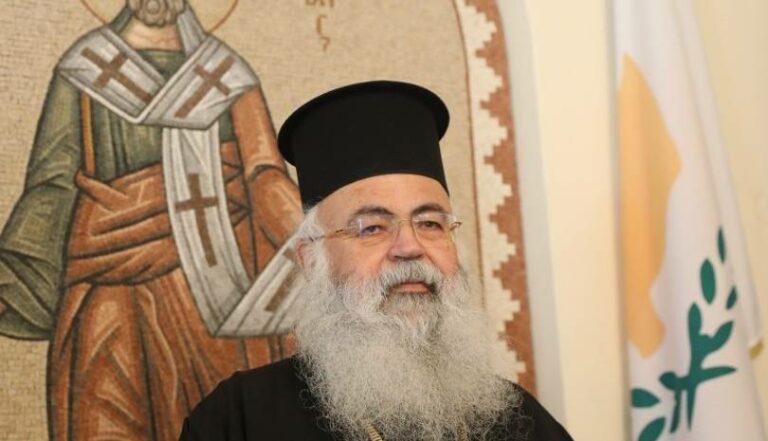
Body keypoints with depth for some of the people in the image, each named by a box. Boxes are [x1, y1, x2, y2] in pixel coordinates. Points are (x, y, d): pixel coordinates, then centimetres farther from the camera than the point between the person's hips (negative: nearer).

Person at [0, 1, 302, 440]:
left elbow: (267, 180, 2)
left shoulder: (229, 73, 10)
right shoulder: (85, 65, 9)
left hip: (219, 282, 1)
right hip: (120, 291, -1)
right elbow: (54, 182, 4)